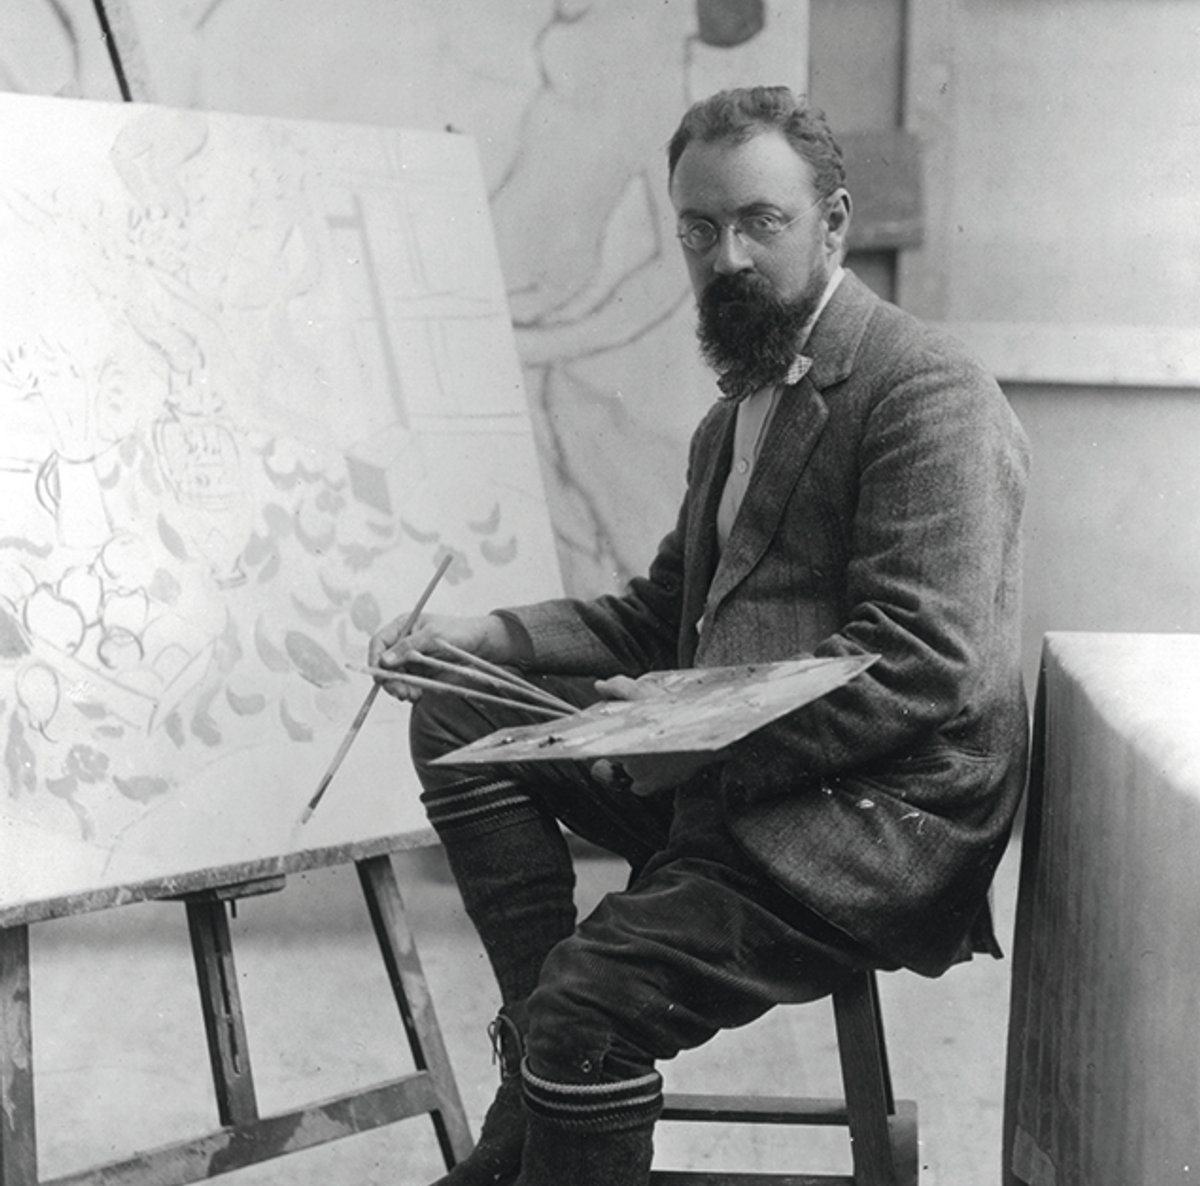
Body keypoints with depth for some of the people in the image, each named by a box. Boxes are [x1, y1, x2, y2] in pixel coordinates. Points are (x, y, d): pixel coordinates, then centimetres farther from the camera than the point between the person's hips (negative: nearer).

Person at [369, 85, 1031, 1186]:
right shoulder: (737, 411, 20)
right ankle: (542, 1076, -5)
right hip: (725, 780, 10)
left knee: (588, 1004, -25)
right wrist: (483, 637, 9)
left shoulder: (930, 391, -11)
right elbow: (660, 615, 24)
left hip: (885, 814, -10)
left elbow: (927, 664, -20)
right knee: (458, 720, 0)